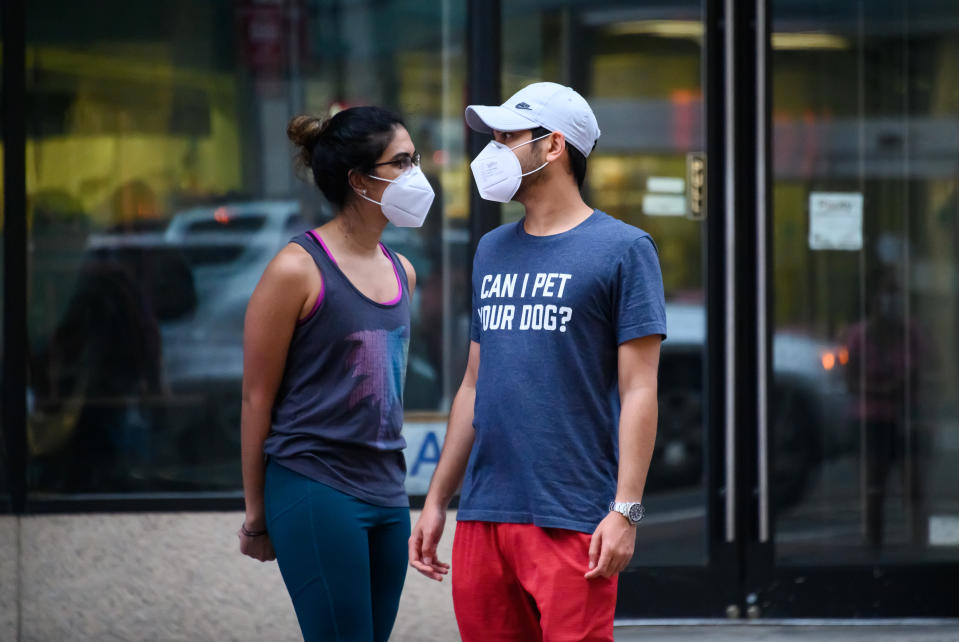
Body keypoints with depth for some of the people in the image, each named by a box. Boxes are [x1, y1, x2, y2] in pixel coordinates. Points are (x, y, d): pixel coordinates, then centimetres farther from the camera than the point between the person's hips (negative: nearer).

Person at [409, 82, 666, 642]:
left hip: (572, 523, -6)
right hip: (482, 519, 6)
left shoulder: (623, 249, -2)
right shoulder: (493, 251, 17)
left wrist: (625, 511, -14)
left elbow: (638, 390, -6)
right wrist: (436, 501, 17)